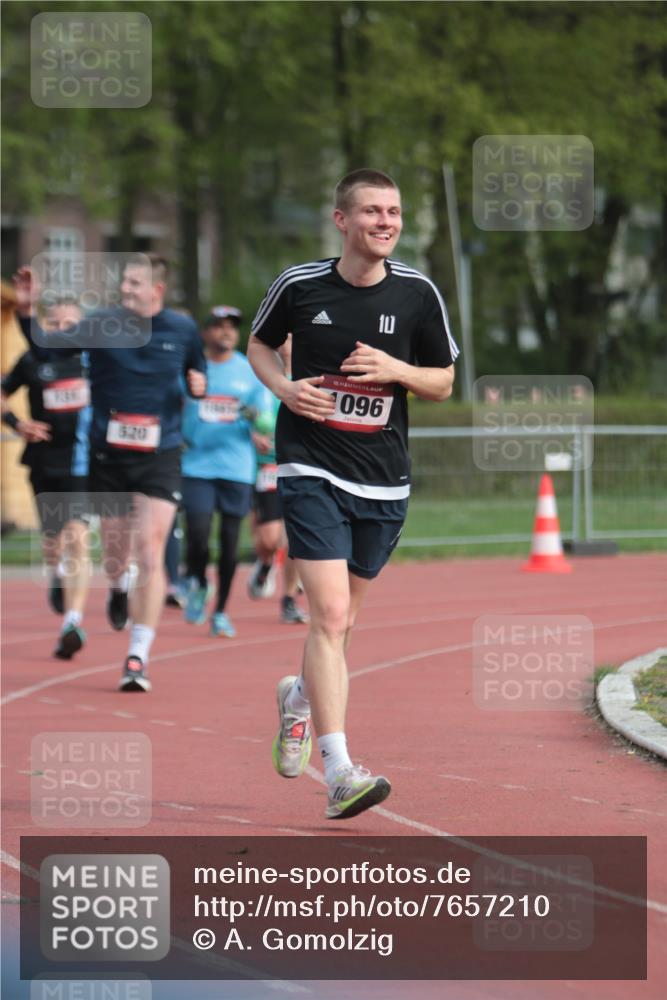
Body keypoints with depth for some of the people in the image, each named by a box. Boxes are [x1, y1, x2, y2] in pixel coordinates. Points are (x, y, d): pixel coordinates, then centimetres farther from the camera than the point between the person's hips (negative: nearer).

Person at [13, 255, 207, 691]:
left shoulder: (183, 329, 1)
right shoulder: (103, 324, -4)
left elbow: (197, 372, 17)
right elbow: (47, 351, -5)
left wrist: (199, 385, -6)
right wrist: (27, 312, -20)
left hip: (160, 458, -1)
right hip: (109, 457, 1)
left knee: (151, 556, -11)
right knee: (116, 554, 12)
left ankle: (139, 656, -7)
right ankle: (120, 589, 51)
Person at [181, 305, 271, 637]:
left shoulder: (250, 372, 7)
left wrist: (255, 417, -14)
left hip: (237, 468, 1)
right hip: (197, 464, -1)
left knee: (230, 541, 2)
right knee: (197, 533, -13)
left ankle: (220, 611, 16)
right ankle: (197, 584, 19)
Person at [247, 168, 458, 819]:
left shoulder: (417, 293, 0)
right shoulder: (300, 286, -3)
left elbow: (443, 382, 9)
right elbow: (259, 344, 16)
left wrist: (396, 370, -11)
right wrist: (284, 387, -5)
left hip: (384, 482, 3)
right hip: (311, 471, -3)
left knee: (341, 619, 16)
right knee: (331, 615, -17)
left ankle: (300, 698, 48)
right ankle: (339, 772, -20)